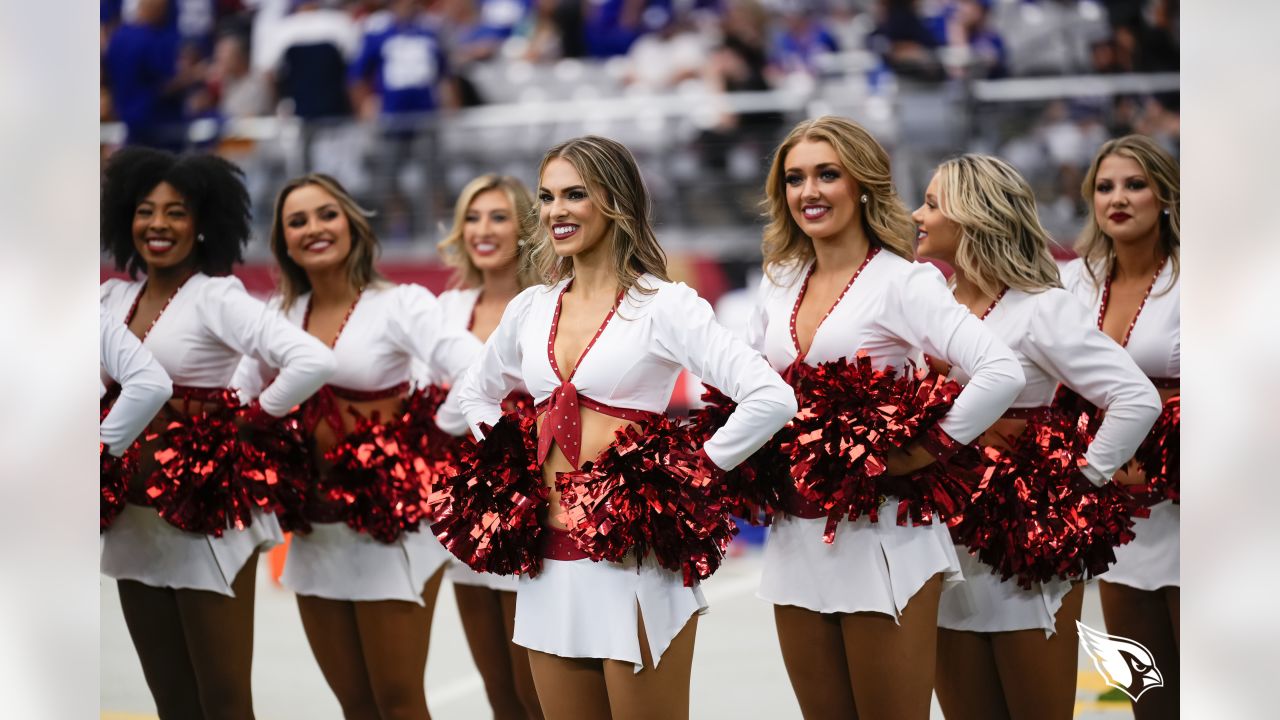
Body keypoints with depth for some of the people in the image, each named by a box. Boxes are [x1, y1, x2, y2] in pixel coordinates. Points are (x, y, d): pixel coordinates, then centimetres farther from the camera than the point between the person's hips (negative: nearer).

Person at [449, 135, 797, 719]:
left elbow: (771, 399, -17)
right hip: (551, 562, 6)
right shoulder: (530, 308, 10)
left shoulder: (664, 305, -8)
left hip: (634, 559, -6)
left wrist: (696, 472, -11)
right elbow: (476, 392, 29)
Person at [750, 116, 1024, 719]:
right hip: (797, 535, 6)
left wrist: (928, 451, -17)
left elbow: (1003, 372, -21)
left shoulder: (901, 282, -9)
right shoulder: (780, 284, 10)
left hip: (880, 532, -6)